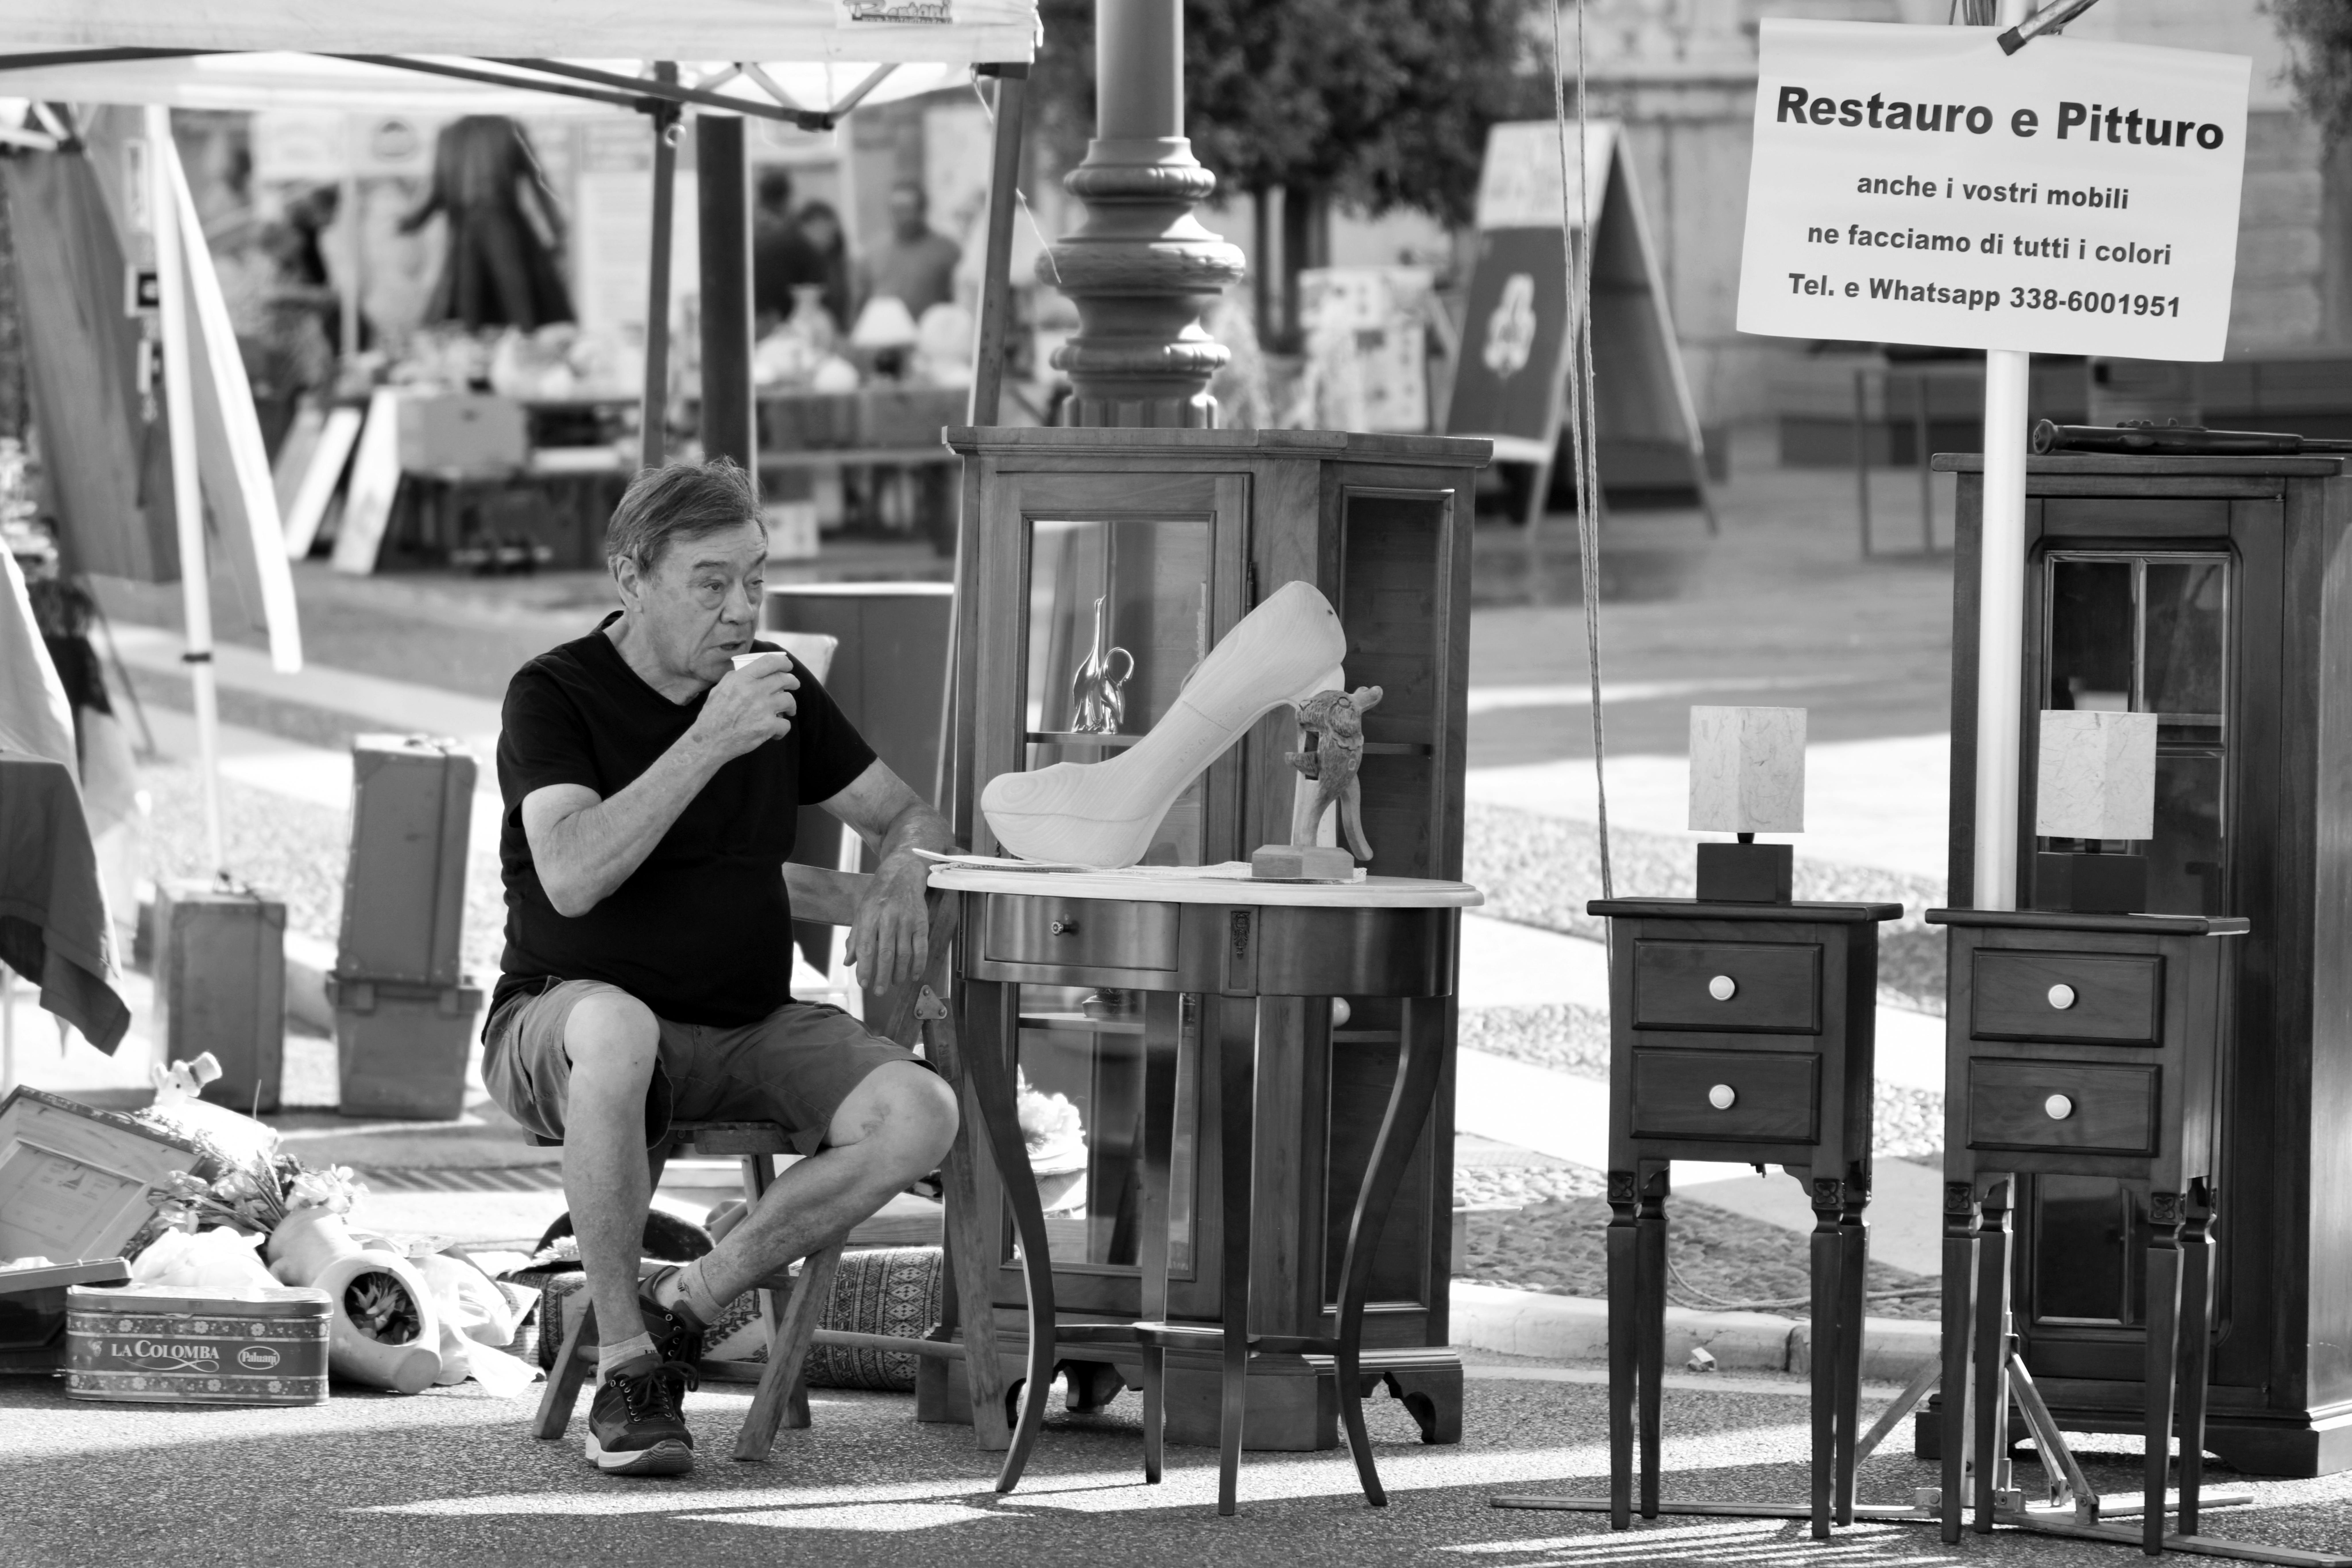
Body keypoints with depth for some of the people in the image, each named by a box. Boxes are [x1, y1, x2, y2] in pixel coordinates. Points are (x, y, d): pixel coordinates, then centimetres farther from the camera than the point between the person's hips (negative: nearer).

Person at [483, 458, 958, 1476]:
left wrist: (899, 885, -9)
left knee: (920, 1115, -23)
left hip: (750, 1030, 5)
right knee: (614, 1029, -43)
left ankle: (685, 1305, -9)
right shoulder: (555, 695, -8)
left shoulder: (776, 686, 9)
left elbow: (909, 817, 16)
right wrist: (708, 743, -28)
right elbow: (572, 878, -24)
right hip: (565, 1022, -5)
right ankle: (625, 1363, -28)